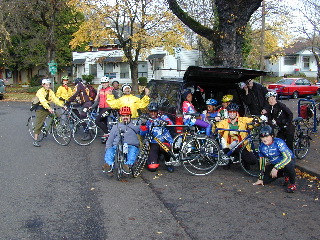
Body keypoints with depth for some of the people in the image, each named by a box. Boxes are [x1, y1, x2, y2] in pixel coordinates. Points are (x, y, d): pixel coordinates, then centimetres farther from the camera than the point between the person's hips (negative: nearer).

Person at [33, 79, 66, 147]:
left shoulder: (50, 91, 4)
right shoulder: (40, 92, -17)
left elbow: (55, 99, -4)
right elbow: (43, 101, -31)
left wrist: (62, 105, -18)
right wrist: (49, 108, -45)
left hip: (48, 107, 7)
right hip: (40, 109, -6)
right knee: (39, 124, -8)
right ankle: (35, 141, -6)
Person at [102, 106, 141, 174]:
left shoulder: (135, 126, 27)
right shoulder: (115, 127, 29)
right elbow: (109, 140, 25)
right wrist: (108, 148, 9)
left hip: (131, 146, -1)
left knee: (133, 150, -36)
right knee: (110, 150, -30)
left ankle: (128, 165, -58)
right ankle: (109, 164, -54)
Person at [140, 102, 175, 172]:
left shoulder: (162, 117, 12)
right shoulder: (148, 122, 17)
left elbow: (171, 124, -6)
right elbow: (143, 134, 4)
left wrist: (166, 123, -27)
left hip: (165, 141, -1)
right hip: (154, 144, 1)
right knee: (152, 168, -15)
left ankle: (168, 163, -8)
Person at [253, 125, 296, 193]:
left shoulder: (279, 143, -25)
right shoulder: (261, 146, -8)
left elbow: (287, 157, -35)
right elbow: (262, 162, 3)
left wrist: (276, 168, -42)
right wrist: (260, 178, 5)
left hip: (287, 161, -6)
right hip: (273, 164, 6)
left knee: (289, 165, -41)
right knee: (265, 180, -5)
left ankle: (292, 184, -12)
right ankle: (284, 175, 19)